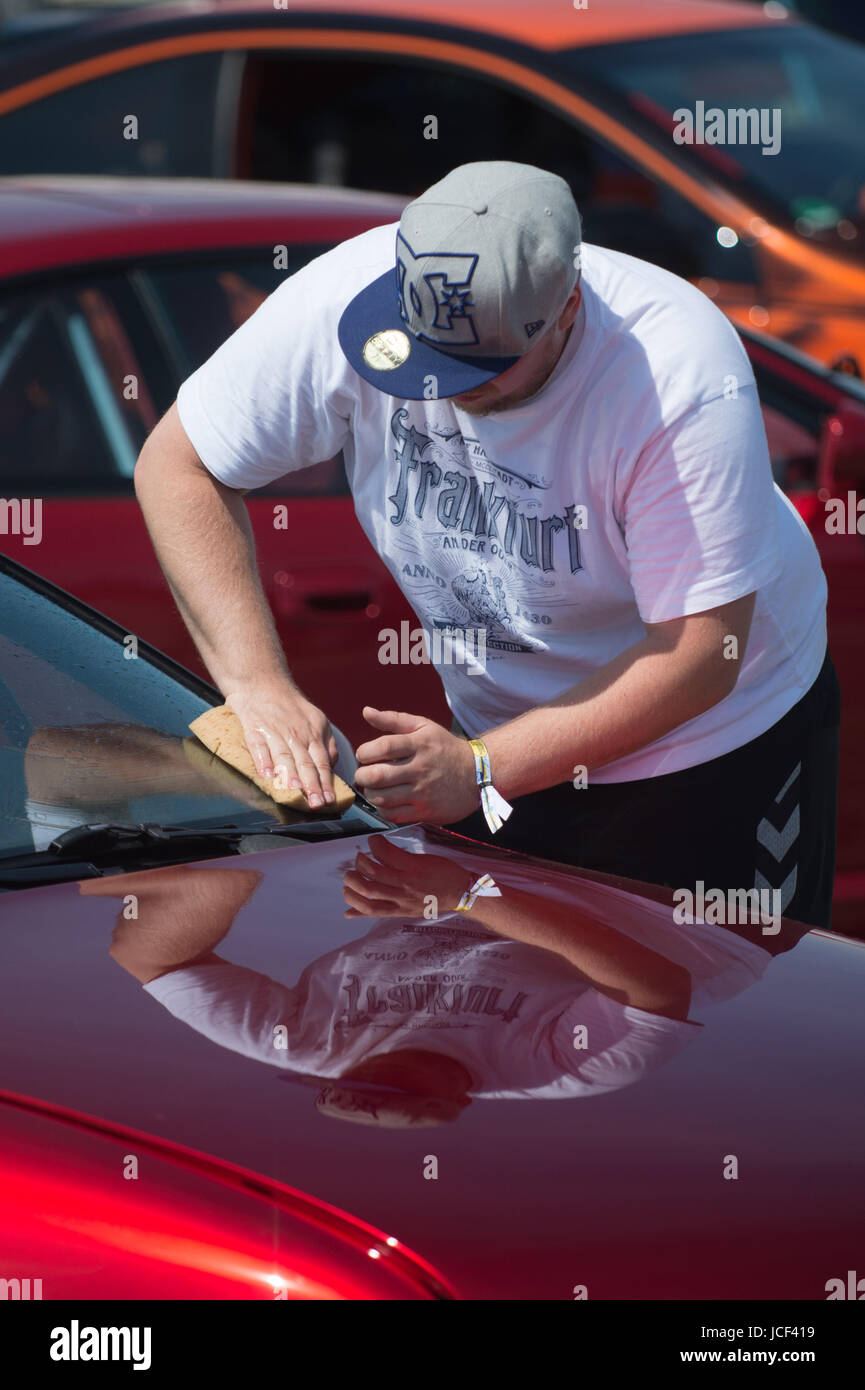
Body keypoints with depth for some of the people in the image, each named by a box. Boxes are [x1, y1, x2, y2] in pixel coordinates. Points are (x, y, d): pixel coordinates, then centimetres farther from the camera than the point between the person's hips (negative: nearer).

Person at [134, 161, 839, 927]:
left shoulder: (687, 380, -34)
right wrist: (259, 682, -26)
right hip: (498, 727, 3)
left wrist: (481, 771, -38)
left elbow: (698, 658, -32)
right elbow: (177, 465, -14)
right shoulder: (351, 298, -25)